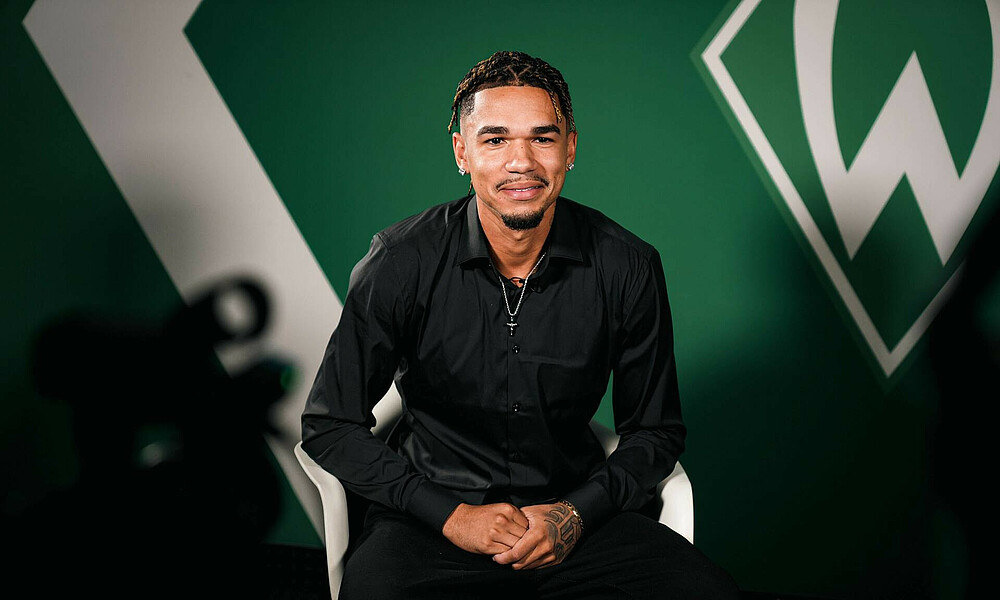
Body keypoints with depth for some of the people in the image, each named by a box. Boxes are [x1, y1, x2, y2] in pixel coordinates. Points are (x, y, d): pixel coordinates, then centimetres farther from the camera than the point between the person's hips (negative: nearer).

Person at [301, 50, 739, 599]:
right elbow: (329, 425, -4)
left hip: (572, 509, 2)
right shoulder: (400, 262, -11)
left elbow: (655, 431, 6)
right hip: (434, 512, -2)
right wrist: (451, 514, -13)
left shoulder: (628, 268, -6)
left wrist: (577, 513, -11)